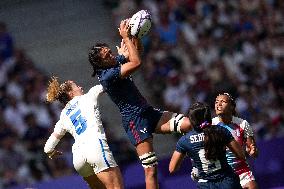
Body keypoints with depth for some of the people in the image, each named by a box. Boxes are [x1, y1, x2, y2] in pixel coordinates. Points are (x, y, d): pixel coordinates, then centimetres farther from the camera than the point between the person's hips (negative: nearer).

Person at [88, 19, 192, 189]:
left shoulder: (116, 61, 10)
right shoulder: (107, 76, -18)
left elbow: (138, 50, 18)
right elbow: (136, 62, -26)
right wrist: (126, 37, -20)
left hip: (148, 112, 9)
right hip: (135, 121, -9)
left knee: (187, 124, -12)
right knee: (150, 169, -12)